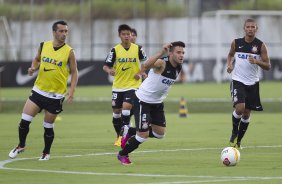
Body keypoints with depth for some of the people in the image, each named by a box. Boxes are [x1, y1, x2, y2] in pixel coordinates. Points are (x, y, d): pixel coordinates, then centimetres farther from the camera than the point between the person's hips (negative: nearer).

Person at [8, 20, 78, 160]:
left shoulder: (69, 52, -8)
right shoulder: (44, 46, 1)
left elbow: (74, 72, -3)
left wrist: (71, 90, -15)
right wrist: (33, 68, -3)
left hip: (56, 95, -3)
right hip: (39, 90, 3)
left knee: (48, 126, 5)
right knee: (24, 120, -2)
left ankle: (46, 152, 25)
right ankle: (21, 146, 21)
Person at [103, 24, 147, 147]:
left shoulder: (138, 49, -2)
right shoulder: (115, 50, -3)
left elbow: (146, 63, 13)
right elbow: (105, 66, -4)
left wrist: (140, 73, -3)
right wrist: (109, 70, -26)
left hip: (132, 85, -2)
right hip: (117, 86, 2)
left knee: (126, 107, -19)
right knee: (116, 111, 6)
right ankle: (119, 136, 23)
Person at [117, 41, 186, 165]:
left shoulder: (179, 68, -4)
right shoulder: (162, 63, -28)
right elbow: (146, 66, -52)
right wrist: (161, 53, -62)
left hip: (157, 102, 8)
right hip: (143, 101, -8)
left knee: (160, 134, 11)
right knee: (143, 134, -8)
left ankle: (131, 135, 33)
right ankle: (122, 155, 15)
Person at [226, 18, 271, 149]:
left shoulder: (260, 45, -5)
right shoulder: (236, 43, -1)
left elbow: (268, 66, -4)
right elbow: (231, 54, 19)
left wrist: (257, 61, -23)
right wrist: (229, 64, -1)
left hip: (252, 83, 1)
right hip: (238, 81, -1)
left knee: (247, 113, 7)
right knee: (239, 108, -21)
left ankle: (238, 140, 24)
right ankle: (234, 133, 5)